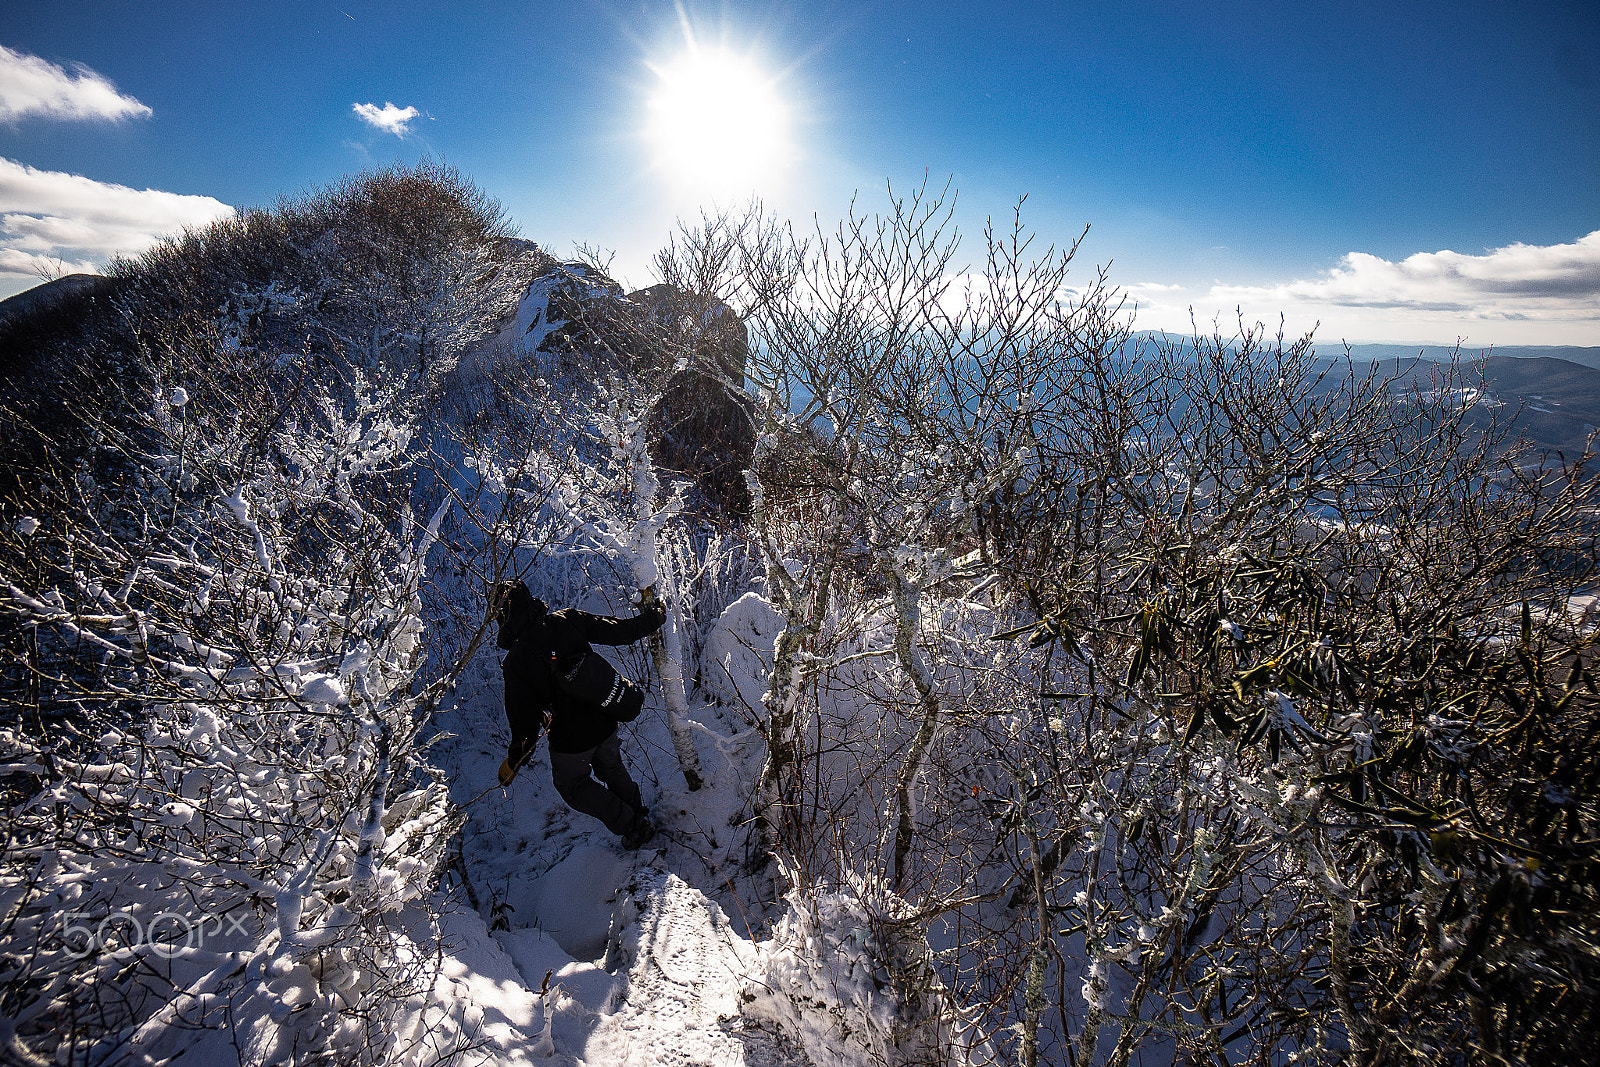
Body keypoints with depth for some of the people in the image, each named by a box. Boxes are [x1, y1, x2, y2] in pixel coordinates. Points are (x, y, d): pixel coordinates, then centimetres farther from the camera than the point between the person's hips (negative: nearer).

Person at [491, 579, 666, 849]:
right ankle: (640, 817, 44)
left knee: (572, 785, 25)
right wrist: (654, 618, 12)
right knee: (612, 770, 32)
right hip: (606, 724, 5)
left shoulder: (516, 662, -22)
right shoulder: (567, 620, -14)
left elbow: (524, 719, -16)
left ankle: (630, 827, 23)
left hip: (571, 739, -4)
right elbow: (619, 630, -6)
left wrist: (514, 761, 1)